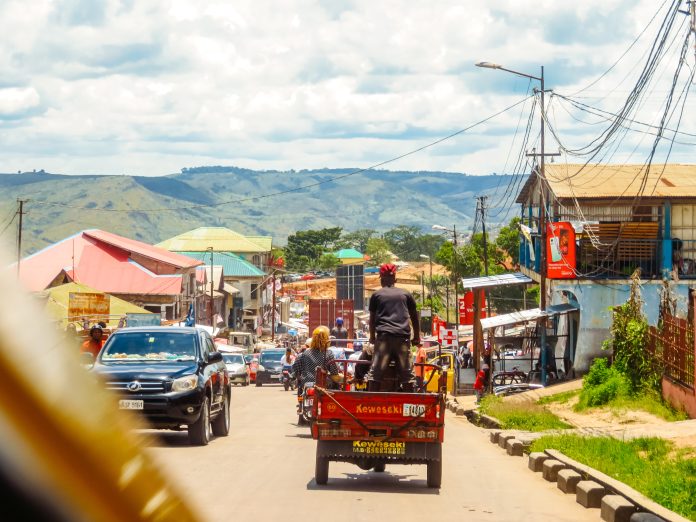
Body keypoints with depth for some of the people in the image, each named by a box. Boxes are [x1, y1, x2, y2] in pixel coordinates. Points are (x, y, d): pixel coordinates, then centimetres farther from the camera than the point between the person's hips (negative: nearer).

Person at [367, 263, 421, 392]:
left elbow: (372, 318, 17)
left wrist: (372, 336, 31)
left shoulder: (376, 295, 12)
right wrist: (417, 336, 31)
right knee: (406, 373, 5)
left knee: (376, 372, -4)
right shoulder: (406, 294, 17)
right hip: (403, 336, 2)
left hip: (384, 336, -2)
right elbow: (414, 316, 22)